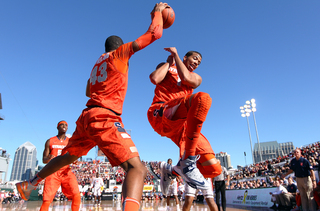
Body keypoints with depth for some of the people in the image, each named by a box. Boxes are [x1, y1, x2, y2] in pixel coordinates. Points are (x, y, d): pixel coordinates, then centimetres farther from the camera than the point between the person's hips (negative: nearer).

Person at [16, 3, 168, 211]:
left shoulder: (99, 61, 25)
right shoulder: (120, 52, 5)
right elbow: (155, 33, 2)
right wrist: (157, 12, 20)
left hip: (87, 116, 9)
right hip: (105, 118, -9)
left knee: (68, 156, 31)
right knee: (137, 168, -22)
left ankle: (29, 185, 48)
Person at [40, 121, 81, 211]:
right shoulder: (50, 141, 8)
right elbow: (44, 160, 6)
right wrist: (49, 158, -18)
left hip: (66, 171, 1)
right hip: (53, 172, -1)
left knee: (77, 196, -17)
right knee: (46, 201, -9)